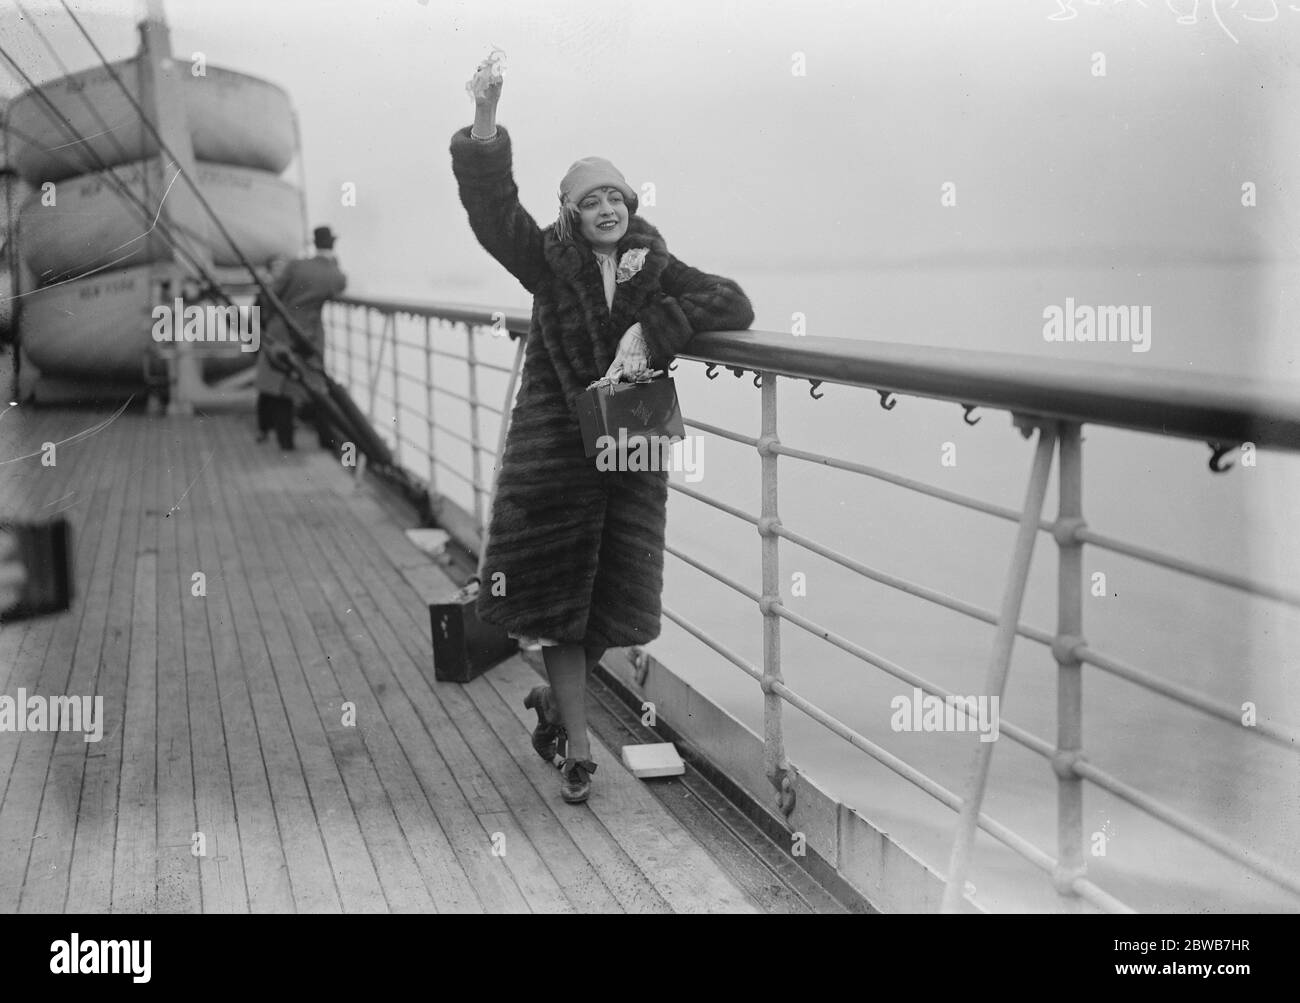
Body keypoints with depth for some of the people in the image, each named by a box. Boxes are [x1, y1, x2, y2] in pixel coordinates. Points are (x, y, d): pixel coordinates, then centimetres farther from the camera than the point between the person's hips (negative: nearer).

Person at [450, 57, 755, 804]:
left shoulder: (658, 273, 5)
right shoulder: (550, 263, 2)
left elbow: (734, 307, -5)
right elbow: (493, 207, -10)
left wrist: (651, 328, -17)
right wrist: (486, 124, -24)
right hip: (554, 449, -2)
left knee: (616, 601, 8)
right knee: (560, 597, -1)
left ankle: (556, 700, 37)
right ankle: (578, 750, 8)